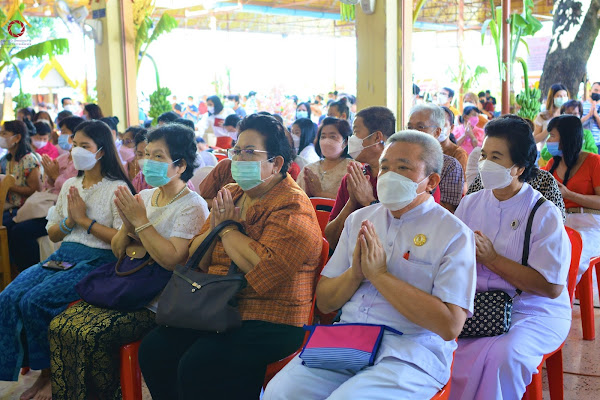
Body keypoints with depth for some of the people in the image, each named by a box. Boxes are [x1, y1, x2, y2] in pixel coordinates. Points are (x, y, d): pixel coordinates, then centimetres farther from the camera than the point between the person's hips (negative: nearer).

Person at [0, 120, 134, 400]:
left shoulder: (116, 188, -6)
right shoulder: (70, 185, 16)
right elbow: (52, 235, 19)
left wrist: (84, 219, -13)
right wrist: (69, 220, -3)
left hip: (97, 261, -7)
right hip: (63, 256, 7)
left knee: (34, 301, -24)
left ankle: (50, 372, -3)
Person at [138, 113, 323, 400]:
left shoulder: (292, 207, -10)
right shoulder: (230, 195, 14)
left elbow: (265, 268, -26)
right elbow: (195, 260, 16)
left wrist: (228, 228, -12)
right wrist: (214, 228, -4)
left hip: (270, 320, -8)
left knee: (196, 366, -25)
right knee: (154, 348, -9)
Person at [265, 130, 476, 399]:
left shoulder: (454, 234, -3)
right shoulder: (359, 219, 13)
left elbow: (450, 325, -14)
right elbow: (324, 302, 14)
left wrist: (379, 275, -14)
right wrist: (354, 273, -8)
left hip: (410, 353, -4)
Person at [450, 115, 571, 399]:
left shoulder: (544, 214, -6)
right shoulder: (470, 203, 10)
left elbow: (552, 287, -14)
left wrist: (491, 258, -15)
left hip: (533, 311, -4)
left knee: (503, 355, -33)